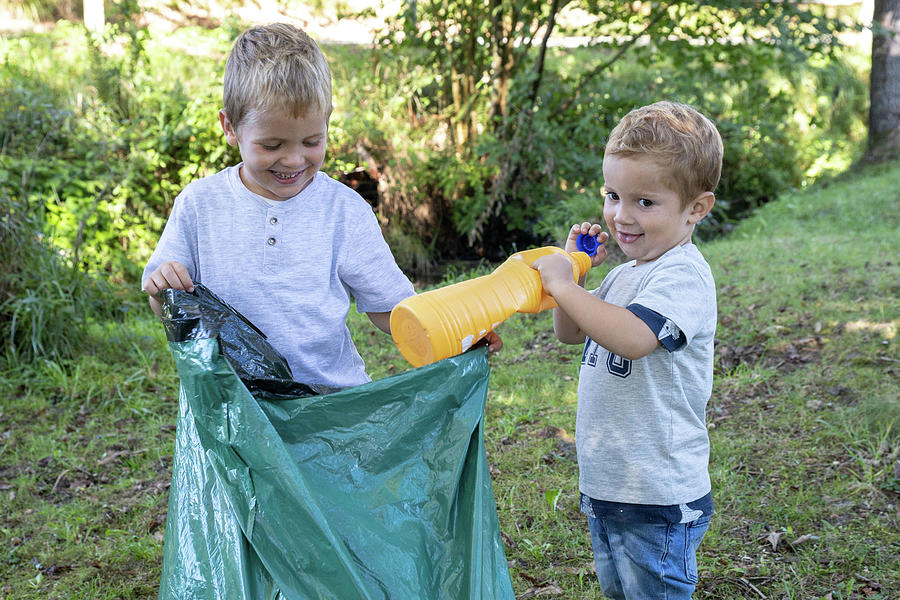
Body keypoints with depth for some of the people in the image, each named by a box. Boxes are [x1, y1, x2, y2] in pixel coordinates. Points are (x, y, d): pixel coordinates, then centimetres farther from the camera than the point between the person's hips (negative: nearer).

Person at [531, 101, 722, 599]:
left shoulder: (683, 277, -19)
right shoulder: (624, 276, 10)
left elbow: (631, 337, -36)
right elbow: (570, 332, 20)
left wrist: (563, 283, -25)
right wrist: (573, 264, 6)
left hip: (657, 501, -9)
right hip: (604, 486, 9)